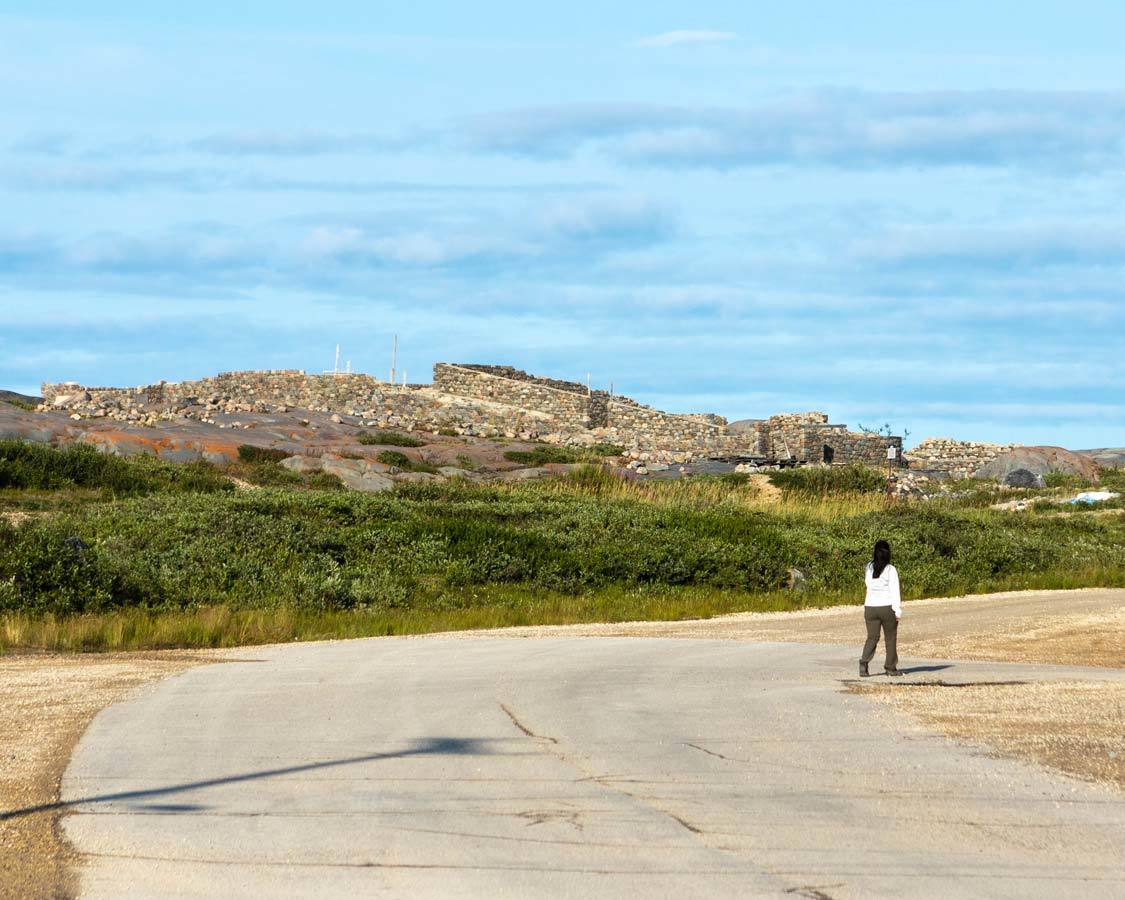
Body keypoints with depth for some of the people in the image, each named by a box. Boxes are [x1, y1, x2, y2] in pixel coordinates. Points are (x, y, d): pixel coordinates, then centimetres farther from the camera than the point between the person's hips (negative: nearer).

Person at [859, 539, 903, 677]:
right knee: (891, 637, 11)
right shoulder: (890, 570, -11)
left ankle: (864, 663, -13)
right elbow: (894, 591, -12)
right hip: (887, 607, -3)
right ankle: (891, 667, 16)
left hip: (870, 607, 3)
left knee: (872, 637, 6)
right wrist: (898, 610, -10)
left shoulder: (869, 568, 2)